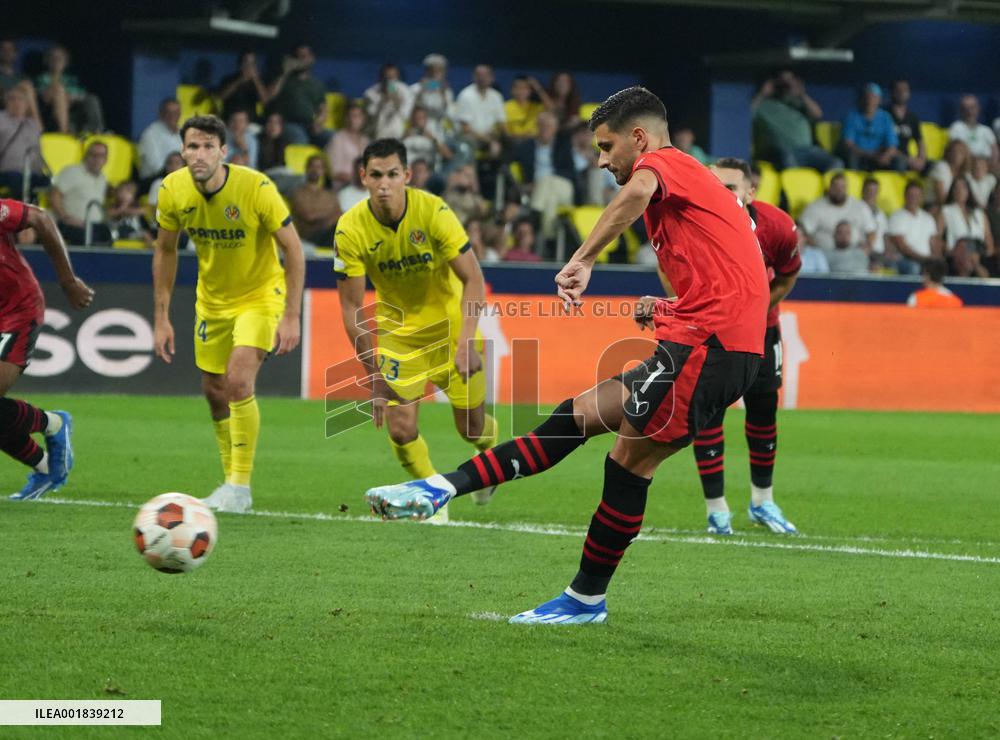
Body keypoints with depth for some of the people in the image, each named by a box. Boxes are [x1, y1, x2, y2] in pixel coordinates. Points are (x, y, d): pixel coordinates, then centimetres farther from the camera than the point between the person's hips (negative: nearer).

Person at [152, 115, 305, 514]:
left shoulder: (256, 188, -27)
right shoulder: (172, 190, -15)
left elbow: (293, 248, -18)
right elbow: (166, 251, 2)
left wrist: (292, 317, -20)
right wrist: (161, 317, 1)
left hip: (261, 294, -5)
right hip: (212, 298, 5)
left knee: (238, 380, -22)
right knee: (214, 390, 11)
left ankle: (240, 487, -12)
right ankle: (232, 481, 31)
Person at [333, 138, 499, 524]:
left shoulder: (433, 211, -23)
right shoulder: (351, 229, -19)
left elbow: (473, 279, -18)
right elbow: (351, 307, -11)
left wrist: (467, 340, -29)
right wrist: (374, 373, -14)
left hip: (450, 323, -1)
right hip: (397, 330, 1)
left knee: (471, 427, 4)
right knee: (401, 429, -11)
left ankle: (493, 452, 41)